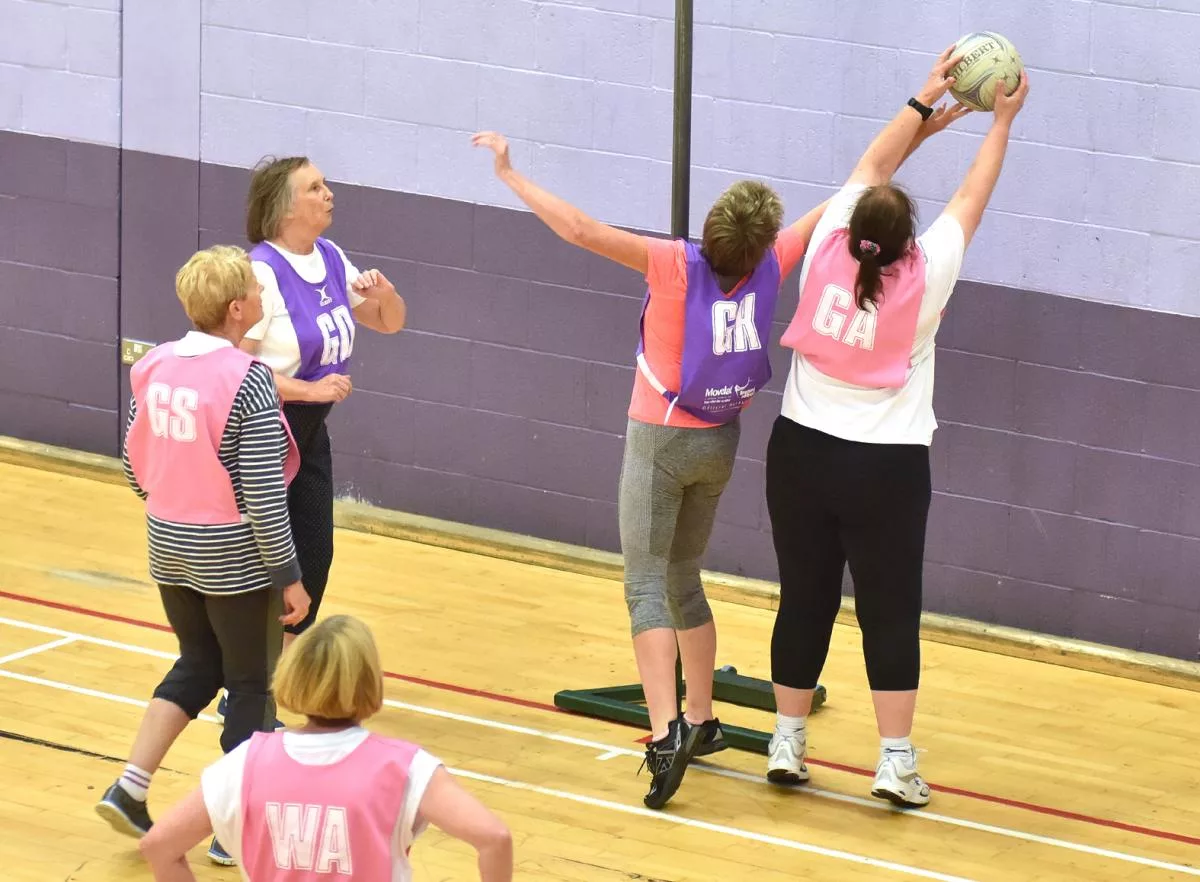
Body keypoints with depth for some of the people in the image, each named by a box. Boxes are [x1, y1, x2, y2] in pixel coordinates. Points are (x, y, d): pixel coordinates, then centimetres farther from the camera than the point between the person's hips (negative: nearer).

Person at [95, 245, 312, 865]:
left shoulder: (153, 366, -2)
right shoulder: (247, 381, -21)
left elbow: (134, 464, 8)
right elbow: (263, 494, -20)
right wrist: (290, 576, -12)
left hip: (169, 550, 6)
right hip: (235, 558, -6)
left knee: (197, 665, 24)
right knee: (252, 685, 10)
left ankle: (129, 789, 17)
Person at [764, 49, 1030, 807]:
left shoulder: (826, 255, -7)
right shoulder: (925, 277, -12)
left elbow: (872, 168, 7)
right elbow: (973, 197, 1)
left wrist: (925, 100, 14)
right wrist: (1002, 121, 12)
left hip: (803, 452, 3)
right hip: (888, 468, -3)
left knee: (805, 600, 11)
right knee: (890, 611, 2)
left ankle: (788, 743, 18)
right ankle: (897, 761, 2)